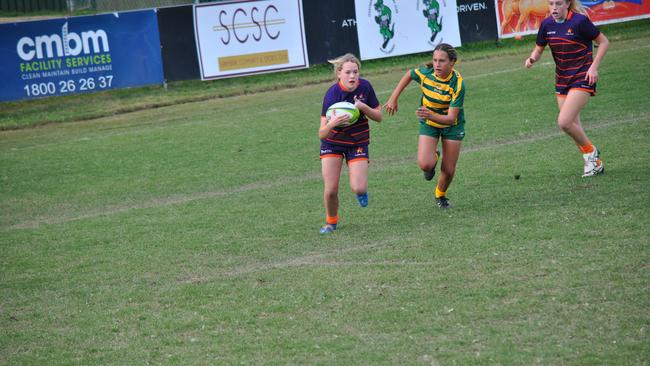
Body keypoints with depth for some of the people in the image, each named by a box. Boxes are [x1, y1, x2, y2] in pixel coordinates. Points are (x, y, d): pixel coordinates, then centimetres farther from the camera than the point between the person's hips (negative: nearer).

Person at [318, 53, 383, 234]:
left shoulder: (365, 86, -16)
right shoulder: (332, 94, -26)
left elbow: (379, 116, -6)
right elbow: (322, 134, -27)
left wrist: (363, 107, -26)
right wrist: (331, 124, -50)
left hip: (358, 143, 2)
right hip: (332, 143, -1)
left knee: (358, 189, -14)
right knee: (330, 190, -6)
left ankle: (361, 190, 24)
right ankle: (331, 221, 24)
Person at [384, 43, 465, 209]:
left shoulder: (458, 84, -30)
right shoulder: (425, 73, -22)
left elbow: (451, 118, -32)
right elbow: (408, 75, 4)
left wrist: (431, 116, -50)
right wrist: (393, 98, 2)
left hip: (452, 126, -1)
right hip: (428, 124, 2)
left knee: (448, 170, 1)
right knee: (424, 165, -19)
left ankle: (440, 196, 34)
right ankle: (433, 157, 20)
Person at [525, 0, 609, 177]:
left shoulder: (580, 21, -16)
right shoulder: (547, 25, 0)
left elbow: (604, 42, -7)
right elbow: (538, 49, 12)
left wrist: (593, 67, -15)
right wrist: (532, 59, -11)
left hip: (582, 78, -6)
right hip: (562, 80, 6)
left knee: (564, 122, -18)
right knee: (573, 127, 8)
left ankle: (591, 151, 5)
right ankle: (595, 163, 23)